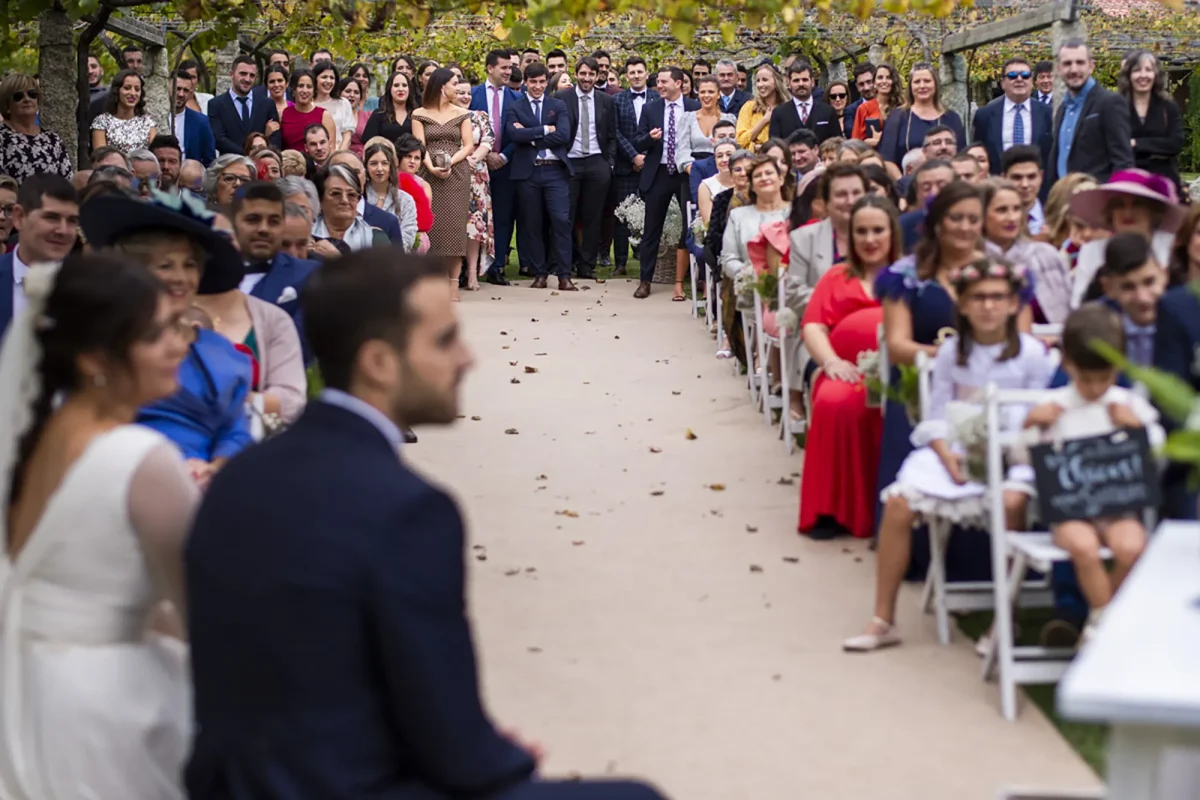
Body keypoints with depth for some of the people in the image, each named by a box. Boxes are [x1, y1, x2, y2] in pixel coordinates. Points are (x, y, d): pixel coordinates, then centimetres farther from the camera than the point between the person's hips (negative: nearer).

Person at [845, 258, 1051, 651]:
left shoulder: (1031, 353, -1)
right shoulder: (950, 352, 7)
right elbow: (936, 417, 7)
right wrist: (947, 456, -10)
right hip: (956, 450, 3)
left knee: (1011, 502, -35)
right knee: (899, 501, -20)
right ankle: (883, 620, -10)